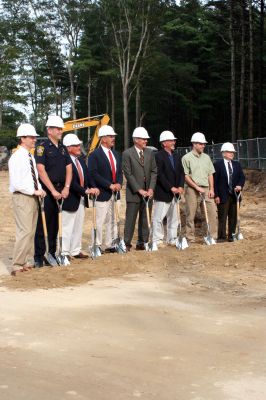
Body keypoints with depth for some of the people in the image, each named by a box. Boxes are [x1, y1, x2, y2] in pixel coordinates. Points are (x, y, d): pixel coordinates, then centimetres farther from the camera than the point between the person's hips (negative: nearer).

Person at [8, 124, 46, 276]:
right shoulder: (17, 158, -13)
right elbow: (16, 183, -19)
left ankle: (29, 261, 22)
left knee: (32, 231, 12)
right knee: (25, 231, -12)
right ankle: (17, 266, -7)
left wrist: (40, 189, 2)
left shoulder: (31, 157, 13)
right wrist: (34, 191, -17)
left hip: (33, 197, 9)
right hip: (22, 197, -9)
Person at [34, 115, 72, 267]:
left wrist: (66, 188, -5)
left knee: (55, 225, 12)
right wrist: (53, 190, -17)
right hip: (46, 191, -6)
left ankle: (52, 254, 20)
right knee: (42, 225, -3)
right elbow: (41, 170, -15)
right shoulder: (43, 147, -7)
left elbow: (69, 168, 9)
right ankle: (39, 257, 3)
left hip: (60, 192, 6)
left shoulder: (63, 148, 13)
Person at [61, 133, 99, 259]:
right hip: (70, 199, -9)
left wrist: (92, 188, -8)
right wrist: (86, 191, -24)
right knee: (67, 227, 0)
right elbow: (71, 182, -22)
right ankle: (64, 252, 9)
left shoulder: (81, 161, 12)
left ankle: (75, 251, 25)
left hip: (81, 198, 9)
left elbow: (87, 177, 11)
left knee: (78, 227, 15)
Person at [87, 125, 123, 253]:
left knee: (112, 221, 10)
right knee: (99, 221, -4)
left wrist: (119, 183, -2)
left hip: (115, 193, 7)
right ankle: (97, 246, 4)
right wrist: (109, 185, -17)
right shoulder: (95, 155, -7)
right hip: (102, 193, -7)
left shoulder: (115, 154, 17)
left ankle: (110, 245, 16)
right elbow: (93, 174, -14)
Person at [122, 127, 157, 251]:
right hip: (134, 193, -4)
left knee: (145, 219, 8)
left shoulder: (150, 153, 8)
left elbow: (154, 172, 7)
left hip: (147, 192, 5)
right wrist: (139, 190, -14)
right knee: (130, 219, -1)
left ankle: (142, 243, 16)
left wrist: (151, 189, -5)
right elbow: (128, 174, -10)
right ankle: (127, 243, 7)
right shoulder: (127, 154, -6)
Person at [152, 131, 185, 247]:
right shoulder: (159, 156, -10)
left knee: (173, 217, 13)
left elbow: (181, 172, 11)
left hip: (175, 193, 7)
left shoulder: (176, 156, 12)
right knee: (158, 218, -3)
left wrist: (180, 187, -5)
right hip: (163, 193, -7)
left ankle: (172, 238, 22)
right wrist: (171, 188, -19)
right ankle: (157, 240, 4)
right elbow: (160, 175, -17)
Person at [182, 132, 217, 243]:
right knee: (190, 215, 0)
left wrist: (211, 189, 5)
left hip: (206, 189, 5)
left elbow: (210, 174, 15)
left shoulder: (206, 157, 14)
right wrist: (197, 187, -13)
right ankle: (190, 237, 9)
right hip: (192, 190, -5)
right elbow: (185, 176, -7)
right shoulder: (187, 158, -2)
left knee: (212, 212, -2)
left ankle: (213, 235, 6)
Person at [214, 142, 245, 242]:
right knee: (222, 217, -3)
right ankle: (222, 236, 3)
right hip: (223, 195, -5)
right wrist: (216, 195, -11)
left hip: (234, 195, 5)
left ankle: (232, 235, 17)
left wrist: (240, 185, -11)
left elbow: (242, 177, 11)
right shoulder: (218, 165, -4)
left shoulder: (237, 165, 12)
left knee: (233, 216, 9)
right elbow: (215, 181, -6)